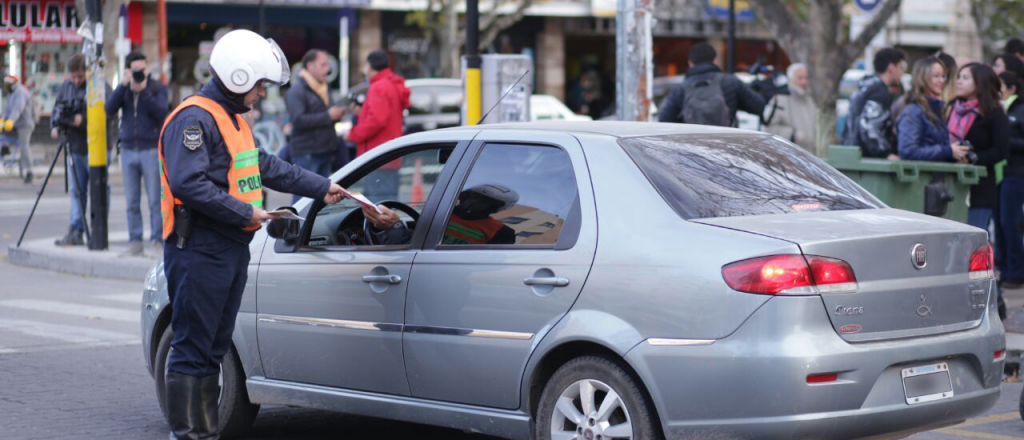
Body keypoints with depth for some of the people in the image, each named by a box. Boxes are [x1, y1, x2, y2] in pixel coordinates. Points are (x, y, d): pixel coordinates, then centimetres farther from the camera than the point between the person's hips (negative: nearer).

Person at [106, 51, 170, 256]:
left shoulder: (158, 88, 2)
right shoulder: (124, 89, 12)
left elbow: (162, 113, -12)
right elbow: (110, 110, -3)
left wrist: (144, 91, -16)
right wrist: (122, 86, -11)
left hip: (151, 149, -3)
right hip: (128, 149, 4)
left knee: (155, 200, -5)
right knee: (132, 202, 4)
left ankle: (158, 239, 0)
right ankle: (135, 240, 9)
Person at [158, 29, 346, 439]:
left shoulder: (233, 118, 20)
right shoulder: (195, 118, -14)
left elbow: (267, 166, 30)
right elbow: (189, 183, -25)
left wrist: (321, 187, 29)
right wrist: (245, 212, -20)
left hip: (231, 250, 10)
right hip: (200, 251, -10)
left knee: (215, 347, 13)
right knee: (193, 347, -7)